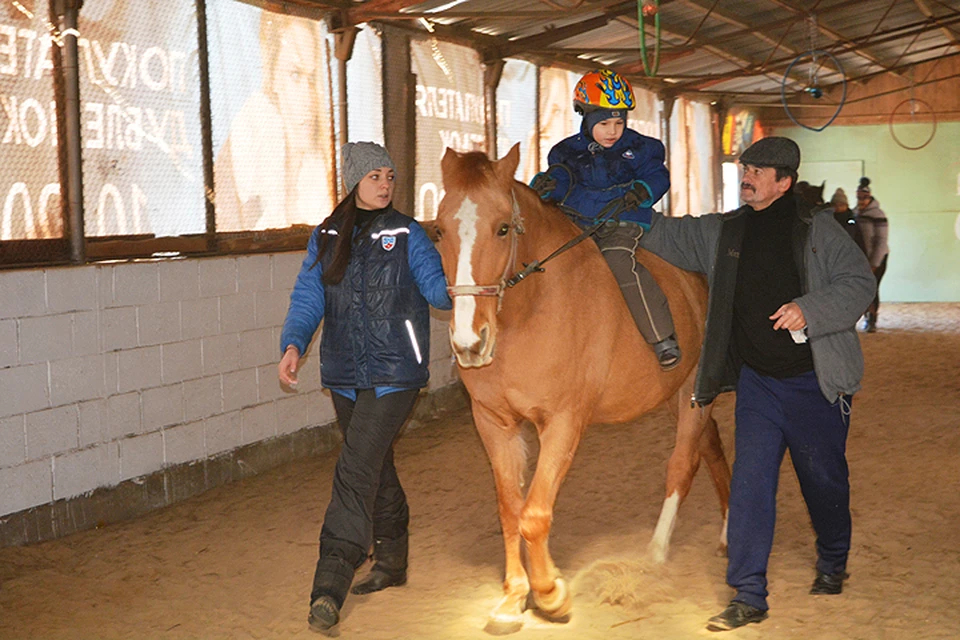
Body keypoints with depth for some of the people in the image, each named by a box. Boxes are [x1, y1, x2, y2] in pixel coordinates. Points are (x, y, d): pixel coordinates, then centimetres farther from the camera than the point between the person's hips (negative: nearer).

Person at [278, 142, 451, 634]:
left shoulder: (406, 235, -1)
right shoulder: (326, 237, 8)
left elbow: (435, 286, -5)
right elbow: (308, 298, 3)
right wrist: (294, 344, -14)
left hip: (394, 373, -4)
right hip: (345, 373, 5)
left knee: (356, 471, -13)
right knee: (375, 467, 17)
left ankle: (329, 588, -13)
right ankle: (391, 560, 35)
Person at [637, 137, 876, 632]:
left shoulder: (818, 229, -4)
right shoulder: (720, 232, 5)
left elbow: (860, 282, -7)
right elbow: (665, 235, 10)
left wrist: (810, 310, -21)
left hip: (815, 382, -2)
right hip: (757, 381, 3)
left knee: (823, 478, 12)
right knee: (750, 483, -4)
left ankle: (833, 562, 40)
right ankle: (748, 596, 1)